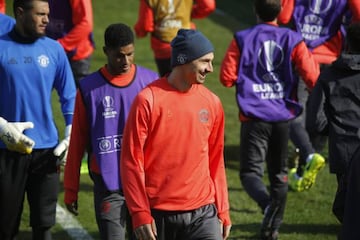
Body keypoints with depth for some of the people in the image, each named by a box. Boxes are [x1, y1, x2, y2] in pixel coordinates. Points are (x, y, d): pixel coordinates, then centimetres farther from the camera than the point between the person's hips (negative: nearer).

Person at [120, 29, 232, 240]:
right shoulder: (148, 100, -8)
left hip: (202, 213, 3)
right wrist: (140, 213, -12)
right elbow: (131, 159, -7)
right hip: (159, 215, -3)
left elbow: (216, 160, 13)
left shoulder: (212, 103, 5)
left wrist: (223, 210, 11)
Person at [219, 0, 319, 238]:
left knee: (250, 171, -1)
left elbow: (227, 77, -3)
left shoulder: (242, 39, -2)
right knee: (279, 173, 15)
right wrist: (311, 59, 16)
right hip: (284, 116, 2)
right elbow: (312, 79, -5)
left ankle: (267, 203, -32)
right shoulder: (293, 39, 0)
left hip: (254, 116, -2)